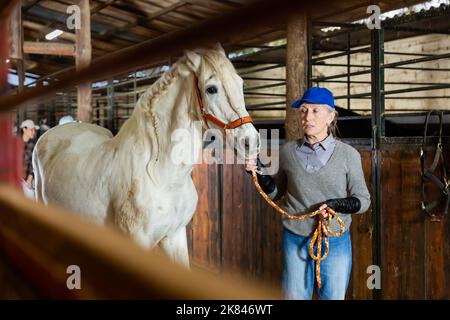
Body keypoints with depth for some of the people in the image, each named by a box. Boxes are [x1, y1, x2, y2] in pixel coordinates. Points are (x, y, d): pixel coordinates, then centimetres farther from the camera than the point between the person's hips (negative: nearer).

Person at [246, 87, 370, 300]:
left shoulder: (348, 155, -6)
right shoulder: (288, 151, -1)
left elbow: (363, 200, -1)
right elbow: (275, 193, 11)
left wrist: (338, 204, -19)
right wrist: (259, 173, -6)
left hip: (335, 242, -1)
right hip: (295, 240, 1)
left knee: (333, 296, 14)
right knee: (294, 296, 12)